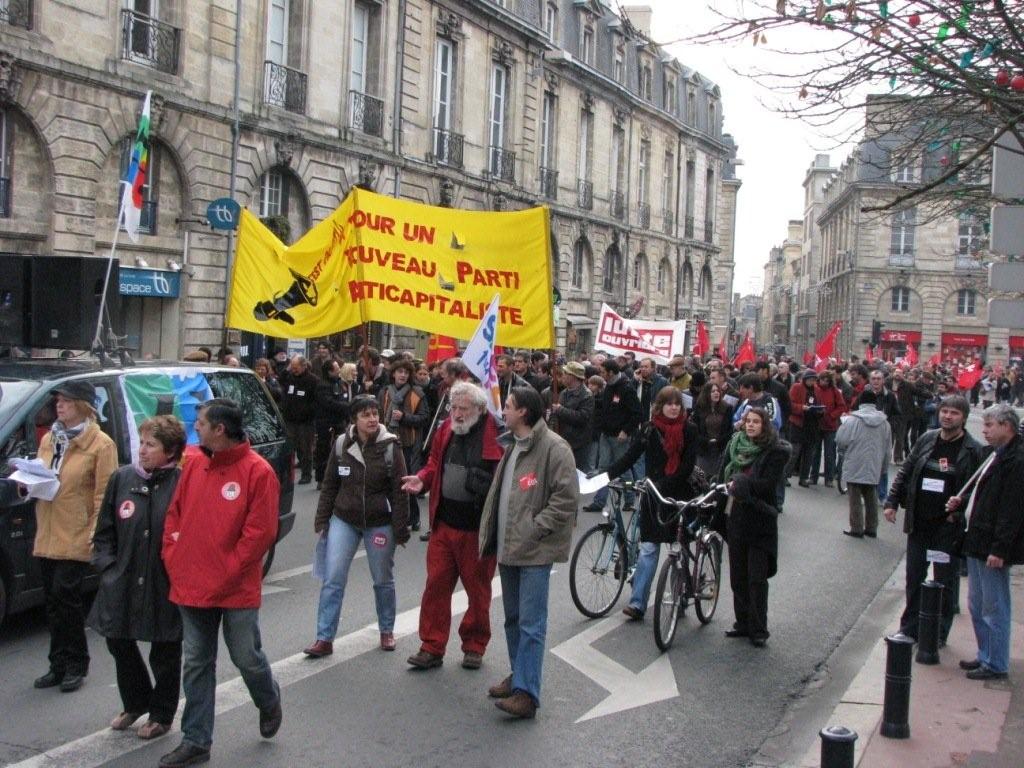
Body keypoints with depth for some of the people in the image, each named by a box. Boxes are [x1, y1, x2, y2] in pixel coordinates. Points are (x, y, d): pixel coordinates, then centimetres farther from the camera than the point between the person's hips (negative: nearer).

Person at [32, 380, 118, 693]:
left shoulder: (100, 444, -7)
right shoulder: (48, 439, 13)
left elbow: (105, 494, -10)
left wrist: (96, 532, -16)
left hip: (75, 538, -7)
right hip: (47, 535, 7)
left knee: (65, 596, -7)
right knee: (53, 600, 9)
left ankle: (75, 665, 8)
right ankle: (60, 666, 19)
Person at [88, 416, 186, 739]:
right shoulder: (122, 478, 2)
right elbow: (105, 529, 10)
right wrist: (107, 565, 1)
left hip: (165, 586, -5)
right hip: (124, 582, 5)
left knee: (164, 653, 10)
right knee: (119, 642, 16)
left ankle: (161, 715, 30)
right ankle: (136, 703, 39)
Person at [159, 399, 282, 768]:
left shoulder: (258, 471, -13)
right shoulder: (193, 463, 4)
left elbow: (260, 532, -15)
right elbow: (174, 515, 12)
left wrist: (227, 574, -14)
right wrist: (173, 559, 2)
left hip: (236, 589, -5)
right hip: (191, 586, 5)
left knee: (246, 657, 8)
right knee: (196, 664, 11)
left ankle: (269, 702, 39)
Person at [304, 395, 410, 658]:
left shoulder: (390, 447, -10)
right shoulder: (341, 445, -3)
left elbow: (400, 491, -9)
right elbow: (329, 485, 5)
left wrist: (401, 529, -10)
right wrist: (322, 520, 3)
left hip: (380, 524, -2)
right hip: (343, 521, 2)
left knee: (383, 580, 12)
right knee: (333, 579, -3)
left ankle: (387, 631, 30)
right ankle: (324, 639, 3)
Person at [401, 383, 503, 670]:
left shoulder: (494, 435, -14)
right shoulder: (446, 429, 5)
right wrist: (422, 479, -1)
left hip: (478, 527, -5)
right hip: (444, 523, 5)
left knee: (478, 590, 11)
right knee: (436, 585, 7)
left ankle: (474, 646, 28)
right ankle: (432, 648, 17)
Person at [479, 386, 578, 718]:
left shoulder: (553, 448, -14)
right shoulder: (513, 447, 16)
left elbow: (567, 497, -19)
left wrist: (535, 529, -19)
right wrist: (491, 535, 15)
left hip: (535, 551, -9)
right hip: (508, 547, 9)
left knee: (531, 623, -8)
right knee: (513, 618, 17)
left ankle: (526, 693, -7)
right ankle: (519, 676, 30)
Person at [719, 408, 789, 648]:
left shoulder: (776, 452, -8)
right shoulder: (735, 444, 8)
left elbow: (767, 484, -16)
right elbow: (724, 473, 8)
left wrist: (739, 483, -14)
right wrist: (731, 483, -11)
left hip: (759, 521, -5)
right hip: (735, 517, 5)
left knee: (757, 578, -2)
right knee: (737, 576, 12)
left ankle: (758, 630, 8)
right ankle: (742, 624, 24)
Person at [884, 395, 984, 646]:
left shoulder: (973, 450, -8)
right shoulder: (926, 440, 5)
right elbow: (904, 473, 11)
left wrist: (959, 511, -17)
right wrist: (892, 502, 5)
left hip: (949, 526, -4)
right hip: (919, 522, 4)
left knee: (946, 581, 6)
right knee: (914, 578, 12)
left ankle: (939, 633, 18)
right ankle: (909, 629, 24)